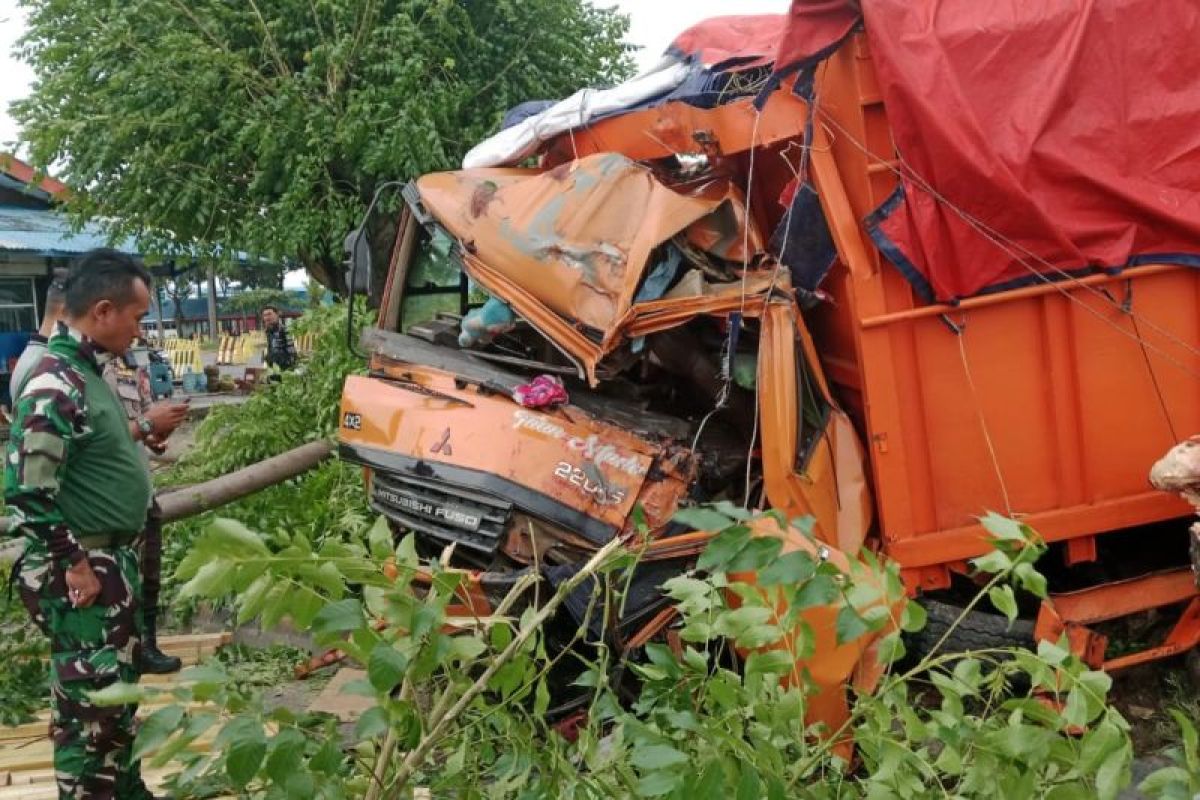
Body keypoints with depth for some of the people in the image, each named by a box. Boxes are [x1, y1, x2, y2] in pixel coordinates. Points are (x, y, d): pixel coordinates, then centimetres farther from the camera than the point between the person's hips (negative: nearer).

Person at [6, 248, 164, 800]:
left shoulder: (84, 370, 8)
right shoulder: (55, 385, -23)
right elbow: (26, 490, -26)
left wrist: (141, 430, 14)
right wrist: (75, 565, -21)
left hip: (111, 562, 10)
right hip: (81, 575, -10)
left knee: (118, 693, 21)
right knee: (90, 703, 2)